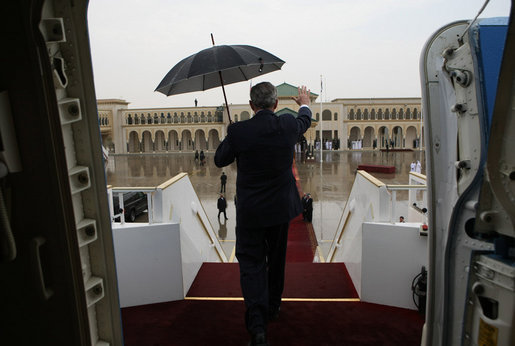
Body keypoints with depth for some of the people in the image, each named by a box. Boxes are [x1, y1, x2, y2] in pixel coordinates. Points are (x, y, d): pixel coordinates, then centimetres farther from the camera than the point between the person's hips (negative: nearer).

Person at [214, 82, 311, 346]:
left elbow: (219, 160, -1)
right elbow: (304, 122, 17)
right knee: (276, 260, 21)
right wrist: (305, 104, 39)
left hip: (250, 211, -3)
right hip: (280, 207, 4)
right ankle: (272, 307, 41)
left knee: (251, 264, 7)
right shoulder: (288, 125, -9)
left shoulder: (238, 131, -17)